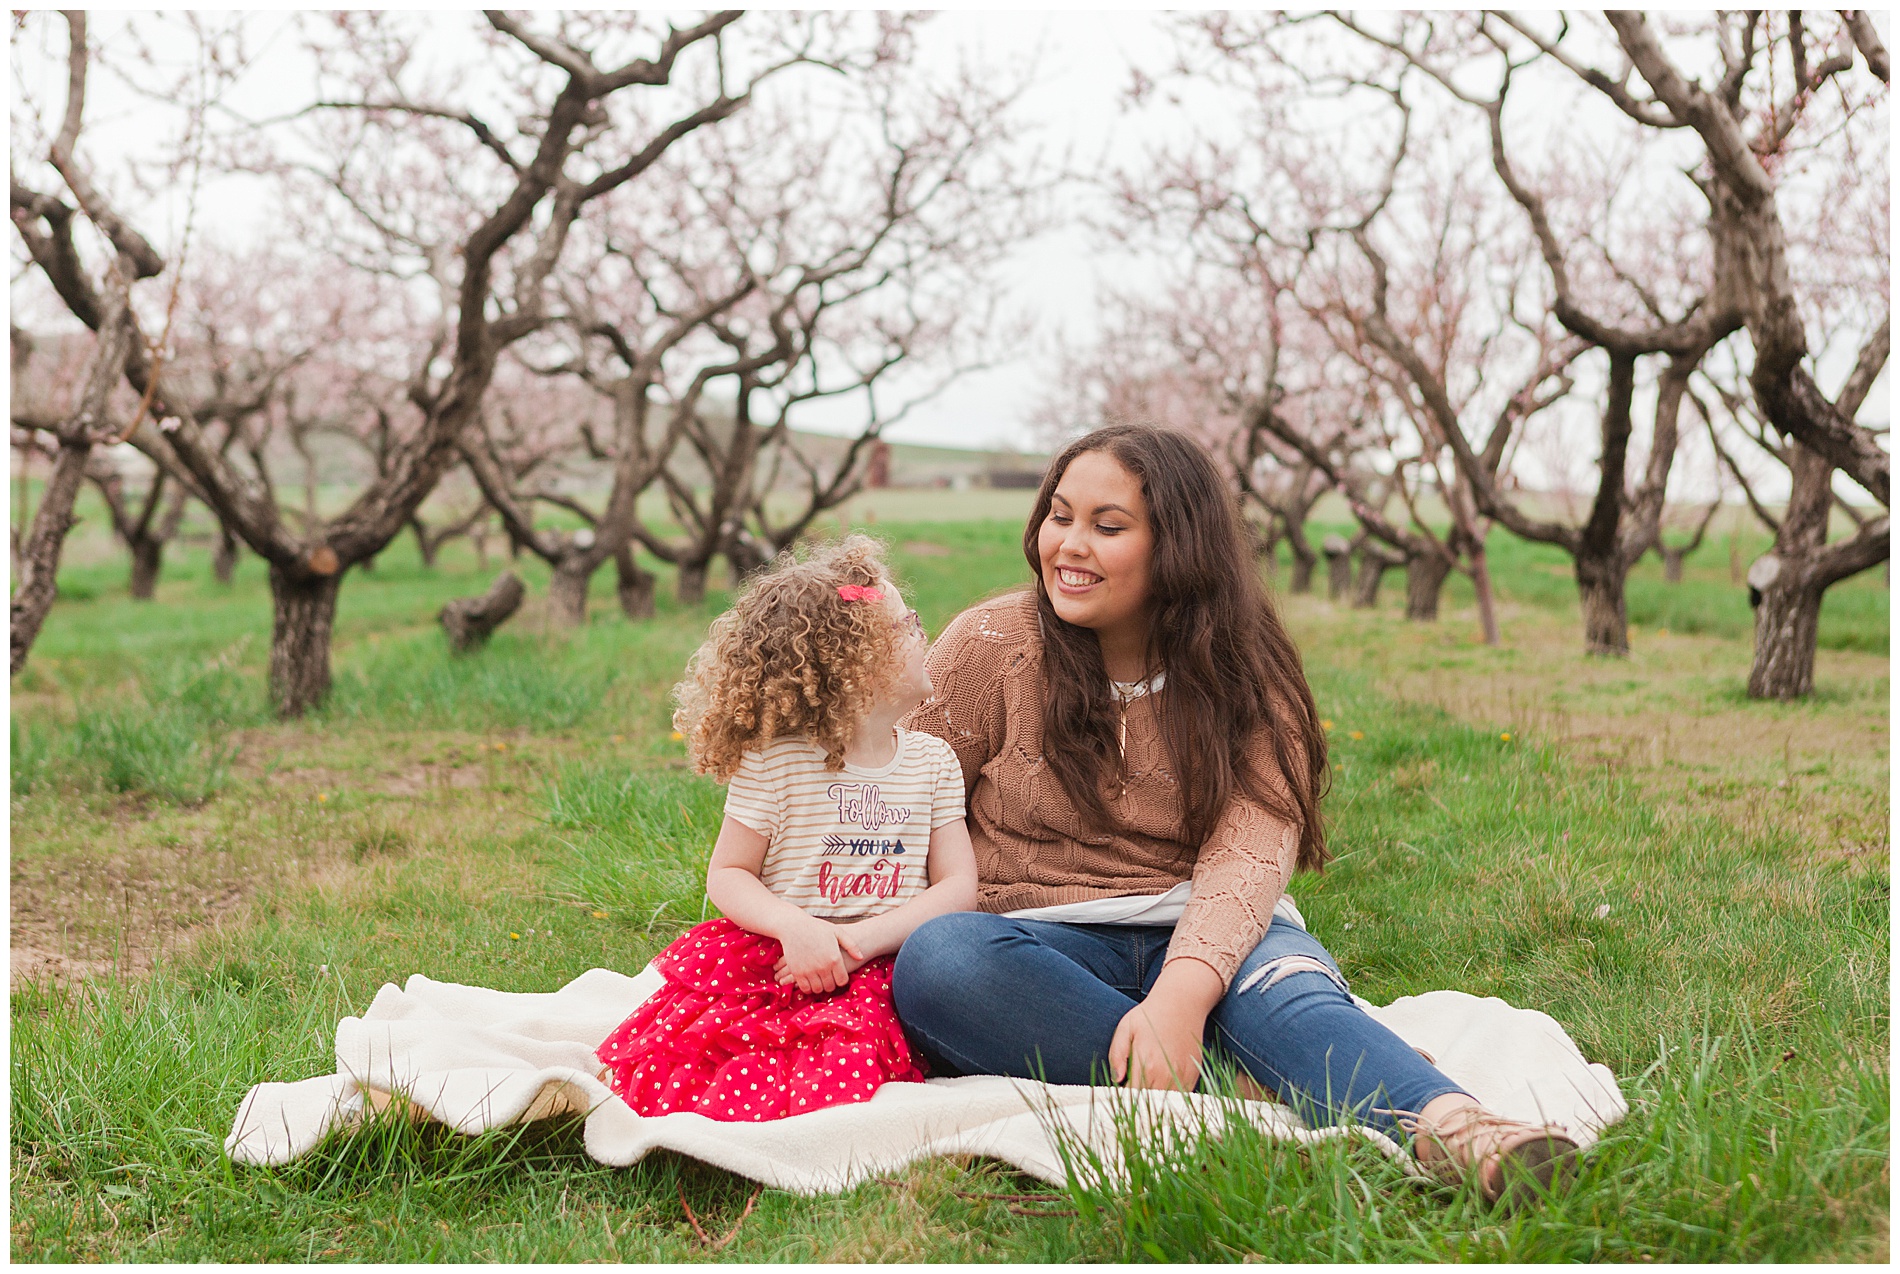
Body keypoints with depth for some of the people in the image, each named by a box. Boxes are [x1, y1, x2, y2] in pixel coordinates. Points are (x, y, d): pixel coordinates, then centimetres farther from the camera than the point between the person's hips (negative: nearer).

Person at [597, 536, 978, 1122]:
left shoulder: (933, 762, 10)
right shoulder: (775, 762, 0)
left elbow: (959, 886, 4)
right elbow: (727, 874, 2)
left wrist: (858, 940, -11)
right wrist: (796, 927, -19)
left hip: (879, 963, 1)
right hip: (776, 953, -1)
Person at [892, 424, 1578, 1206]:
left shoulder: (1245, 679, 1)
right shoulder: (991, 645, 3)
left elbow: (1247, 857, -14)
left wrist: (1180, 996, -33)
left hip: (1205, 941, 0)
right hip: (1044, 949, 1)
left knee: (1283, 981, -34)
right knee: (936, 959, -33)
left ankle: (1452, 1134, -60)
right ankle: (1247, 1093, -38)